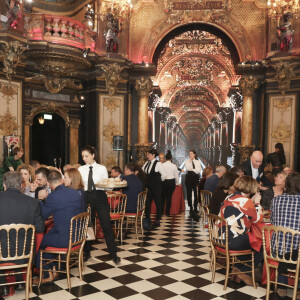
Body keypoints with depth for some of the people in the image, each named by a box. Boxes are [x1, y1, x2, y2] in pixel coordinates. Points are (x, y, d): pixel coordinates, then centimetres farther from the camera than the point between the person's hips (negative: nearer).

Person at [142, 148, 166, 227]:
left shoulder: (158, 164, -12)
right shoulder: (147, 163, 7)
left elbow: (164, 175, -12)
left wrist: (159, 181, -1)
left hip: (156, 187, -6)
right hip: (149, 186, 6)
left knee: (158, 202, 4)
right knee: (147, 202, 10)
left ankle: (158, 220, 13)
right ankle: (147, 219, 22)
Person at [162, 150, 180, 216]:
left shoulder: (162, 165, -8)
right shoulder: (174, 166, -5)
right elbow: (176, 176, 1)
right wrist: (177, 183, 16)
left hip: (164, 182, 0)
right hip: (171, 182, 0)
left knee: (163, 197, 12)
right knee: (169, 197, 6)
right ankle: (167, 213, 10)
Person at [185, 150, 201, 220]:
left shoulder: (198, 162, 8)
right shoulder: (187, 161, 7)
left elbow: (198, 170, -4)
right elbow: (187, 168, -11)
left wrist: (192, 169, -8)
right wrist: (190, 161, -10)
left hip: (196, 178, 0)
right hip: (189, 177, 0)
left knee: (196, 194, -3)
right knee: (189, 194, 0)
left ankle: (195, 209, 7)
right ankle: (191, 209, 9)